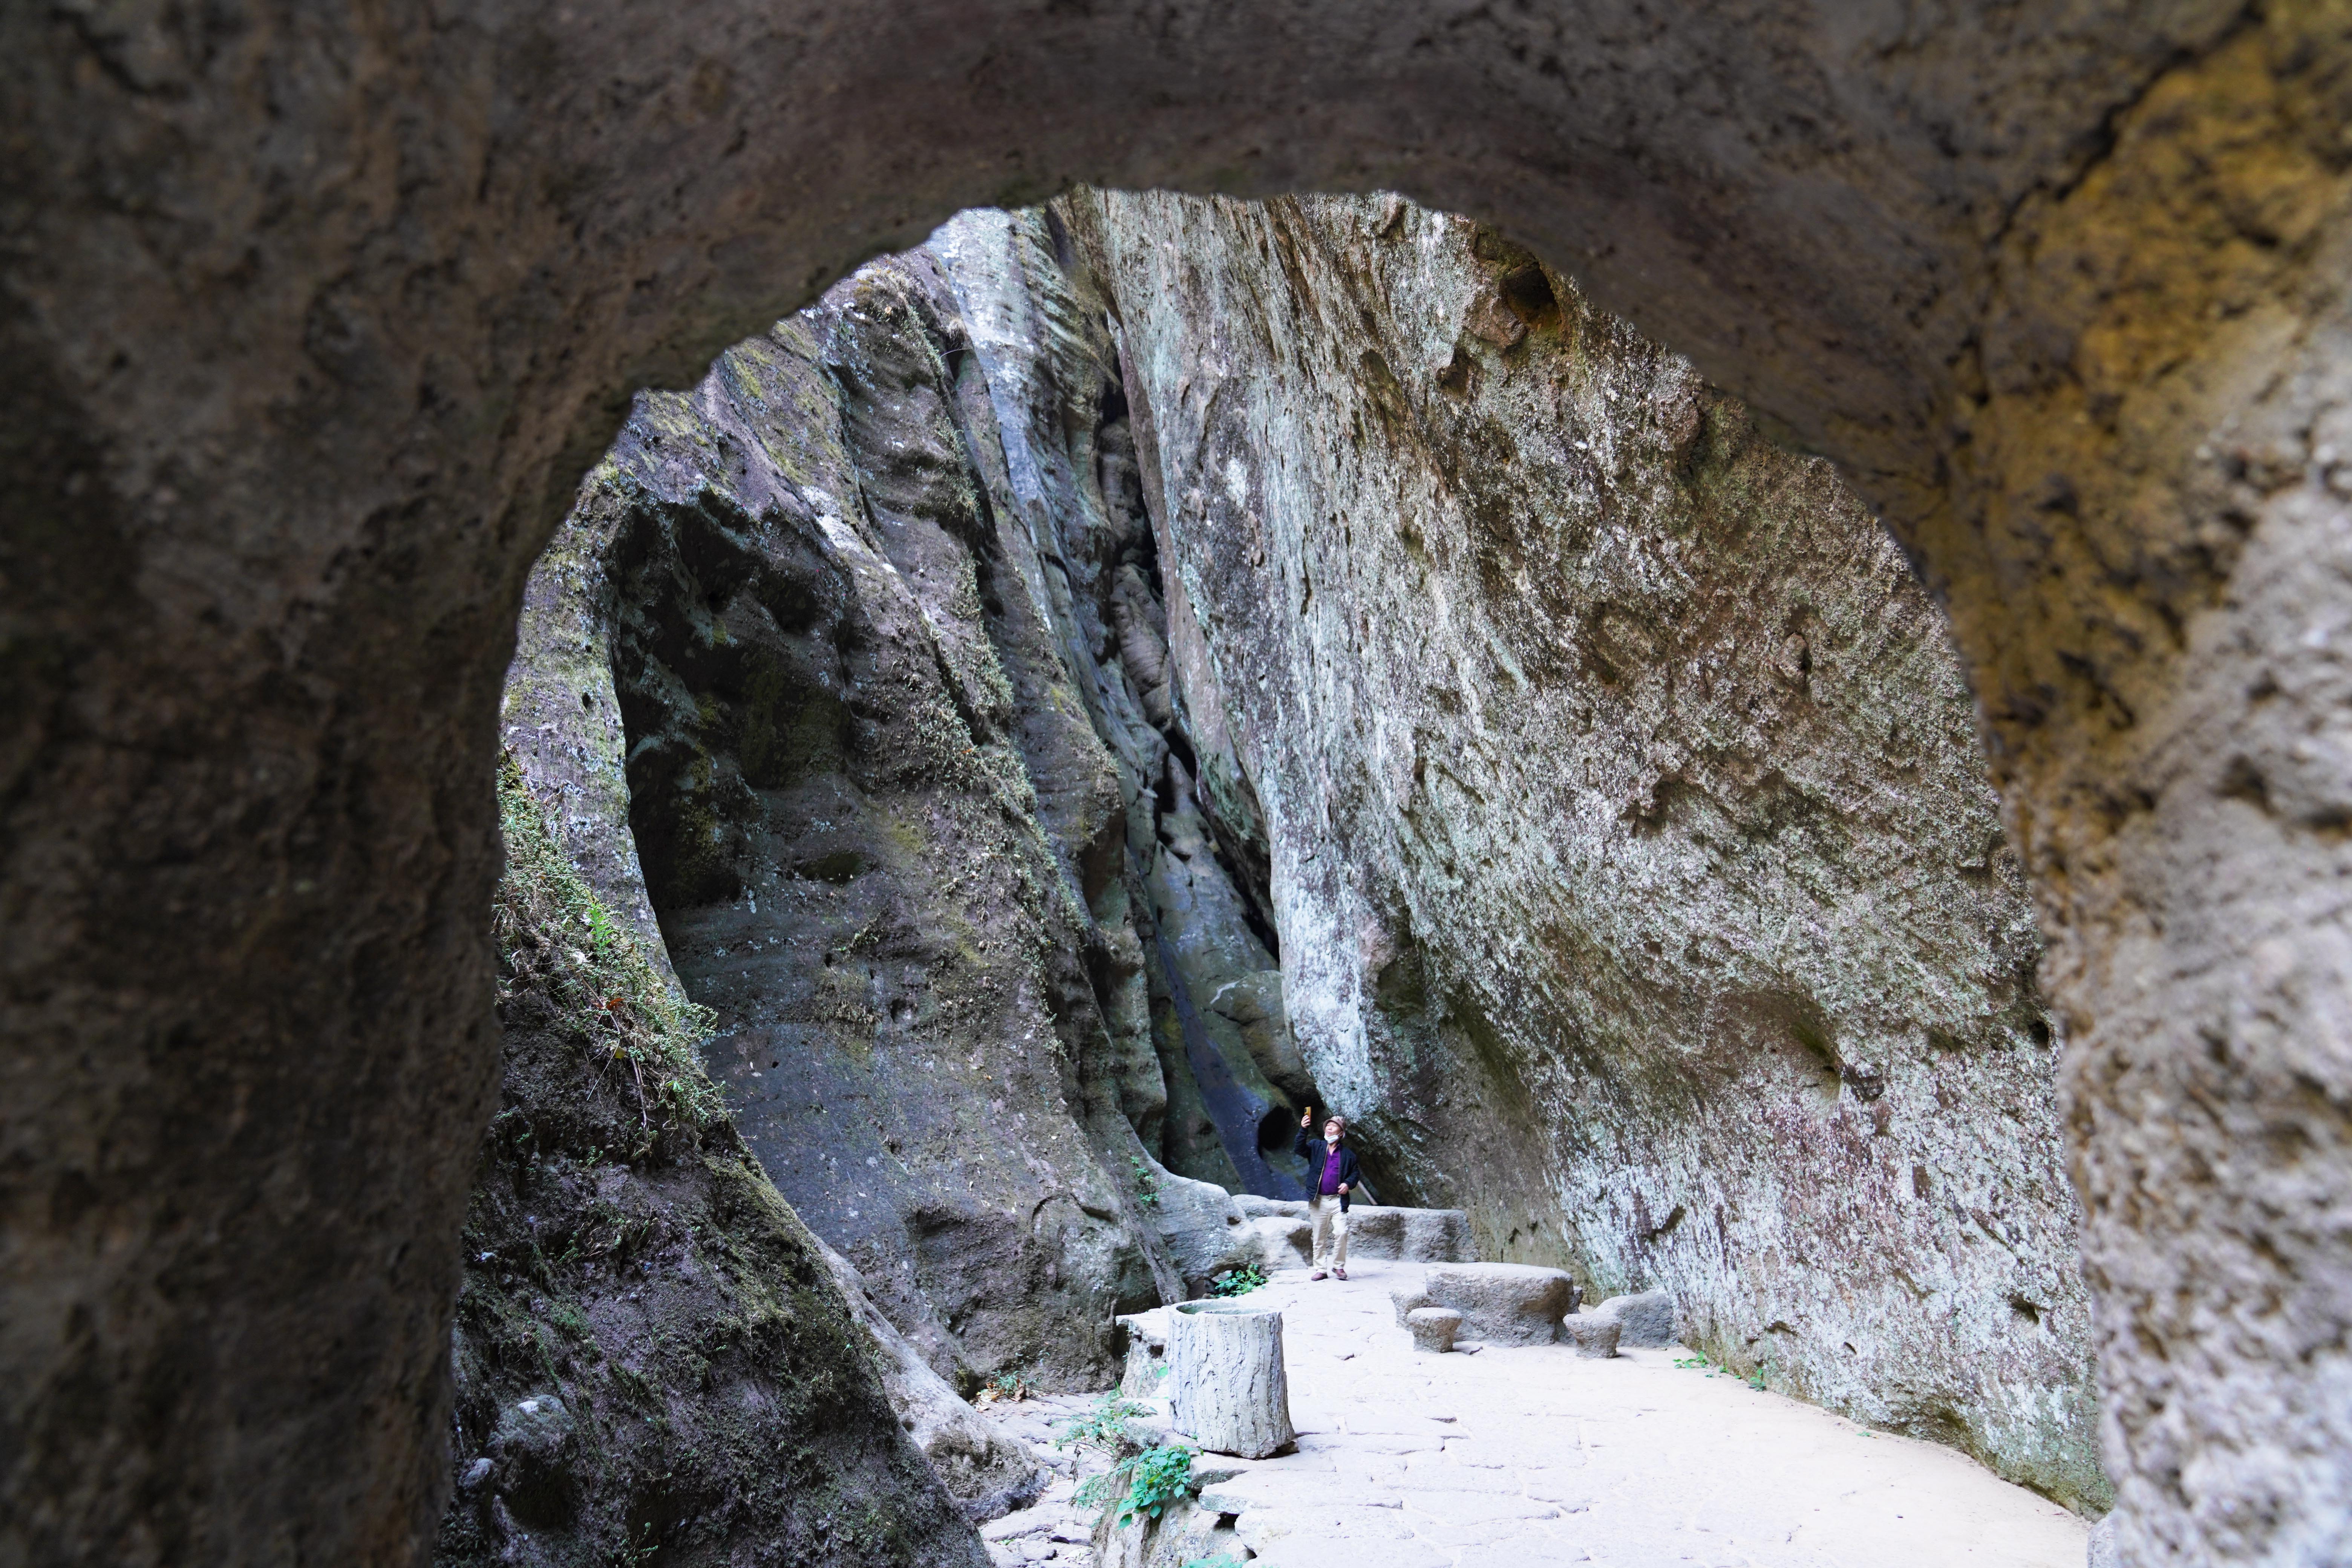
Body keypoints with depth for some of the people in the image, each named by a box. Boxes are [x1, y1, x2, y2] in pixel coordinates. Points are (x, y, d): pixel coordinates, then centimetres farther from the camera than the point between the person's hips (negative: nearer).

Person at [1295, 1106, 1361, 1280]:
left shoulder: (1348, 1153, 9)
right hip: (1318, 1201, 0)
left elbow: (1355, 1172, 14)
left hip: (1338, 1200, 0)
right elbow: (1301, 1149, -9)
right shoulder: (1316, 1146, 8)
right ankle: (1321, 1269, 15)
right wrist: (1303, 1129, -22)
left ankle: (1339, 1266, 6)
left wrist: (1348, 1183, -6)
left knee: (1341, 1233, -12)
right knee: (1320, 1237, 5)